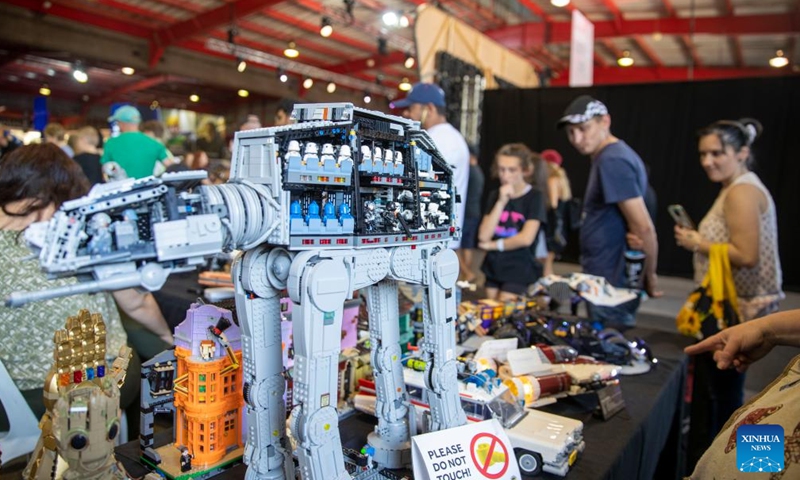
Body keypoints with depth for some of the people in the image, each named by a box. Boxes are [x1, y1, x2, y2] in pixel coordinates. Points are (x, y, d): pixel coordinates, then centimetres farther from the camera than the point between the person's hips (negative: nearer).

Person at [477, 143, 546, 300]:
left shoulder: (534, 197, -6)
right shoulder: (495, 196, 8)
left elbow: (526, 238, -16)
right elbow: (484, 236, -4)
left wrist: (493, 245, -5)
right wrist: (501, 202, -11)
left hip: (520, 271, -5)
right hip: (494, 268, 5)